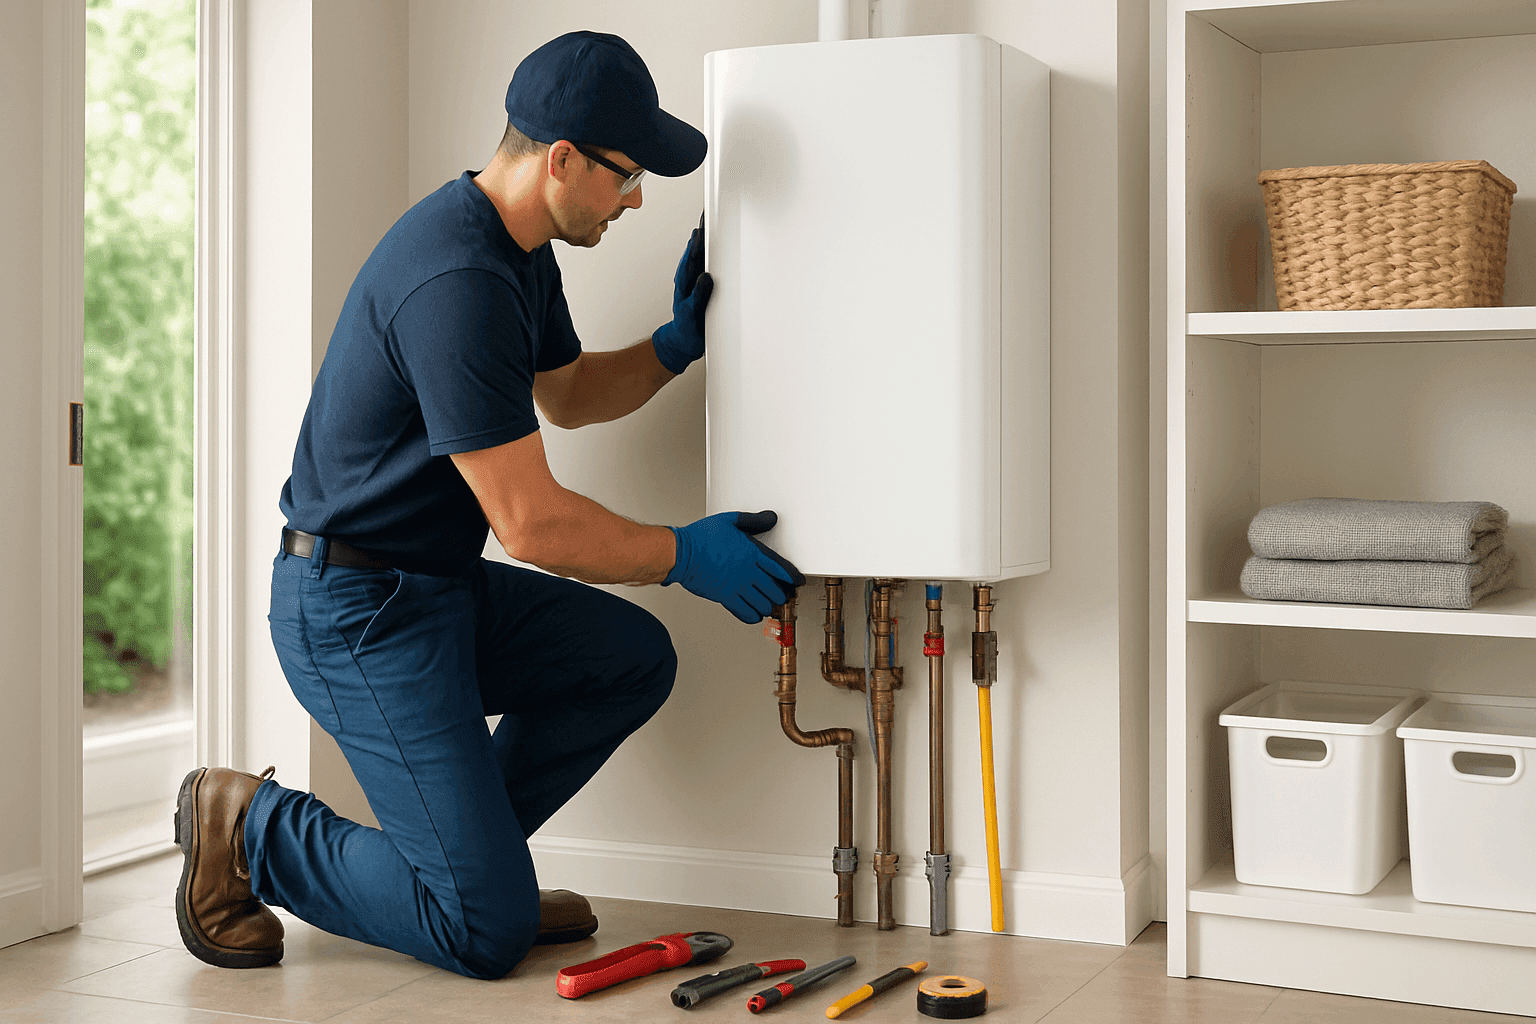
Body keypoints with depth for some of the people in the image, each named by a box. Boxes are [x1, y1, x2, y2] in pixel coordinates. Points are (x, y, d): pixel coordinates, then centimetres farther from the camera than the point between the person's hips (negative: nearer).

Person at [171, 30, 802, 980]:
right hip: (358, 613, -10)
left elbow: (568, 393, 25)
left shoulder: (520, 251, 7)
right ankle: (248, 829, 6)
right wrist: (685, 555, -12)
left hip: (445, 585, 10)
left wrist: (677, 342, 9)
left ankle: (466, 849, 13)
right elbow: (532, 523, -24)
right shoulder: (457, 285, -27)